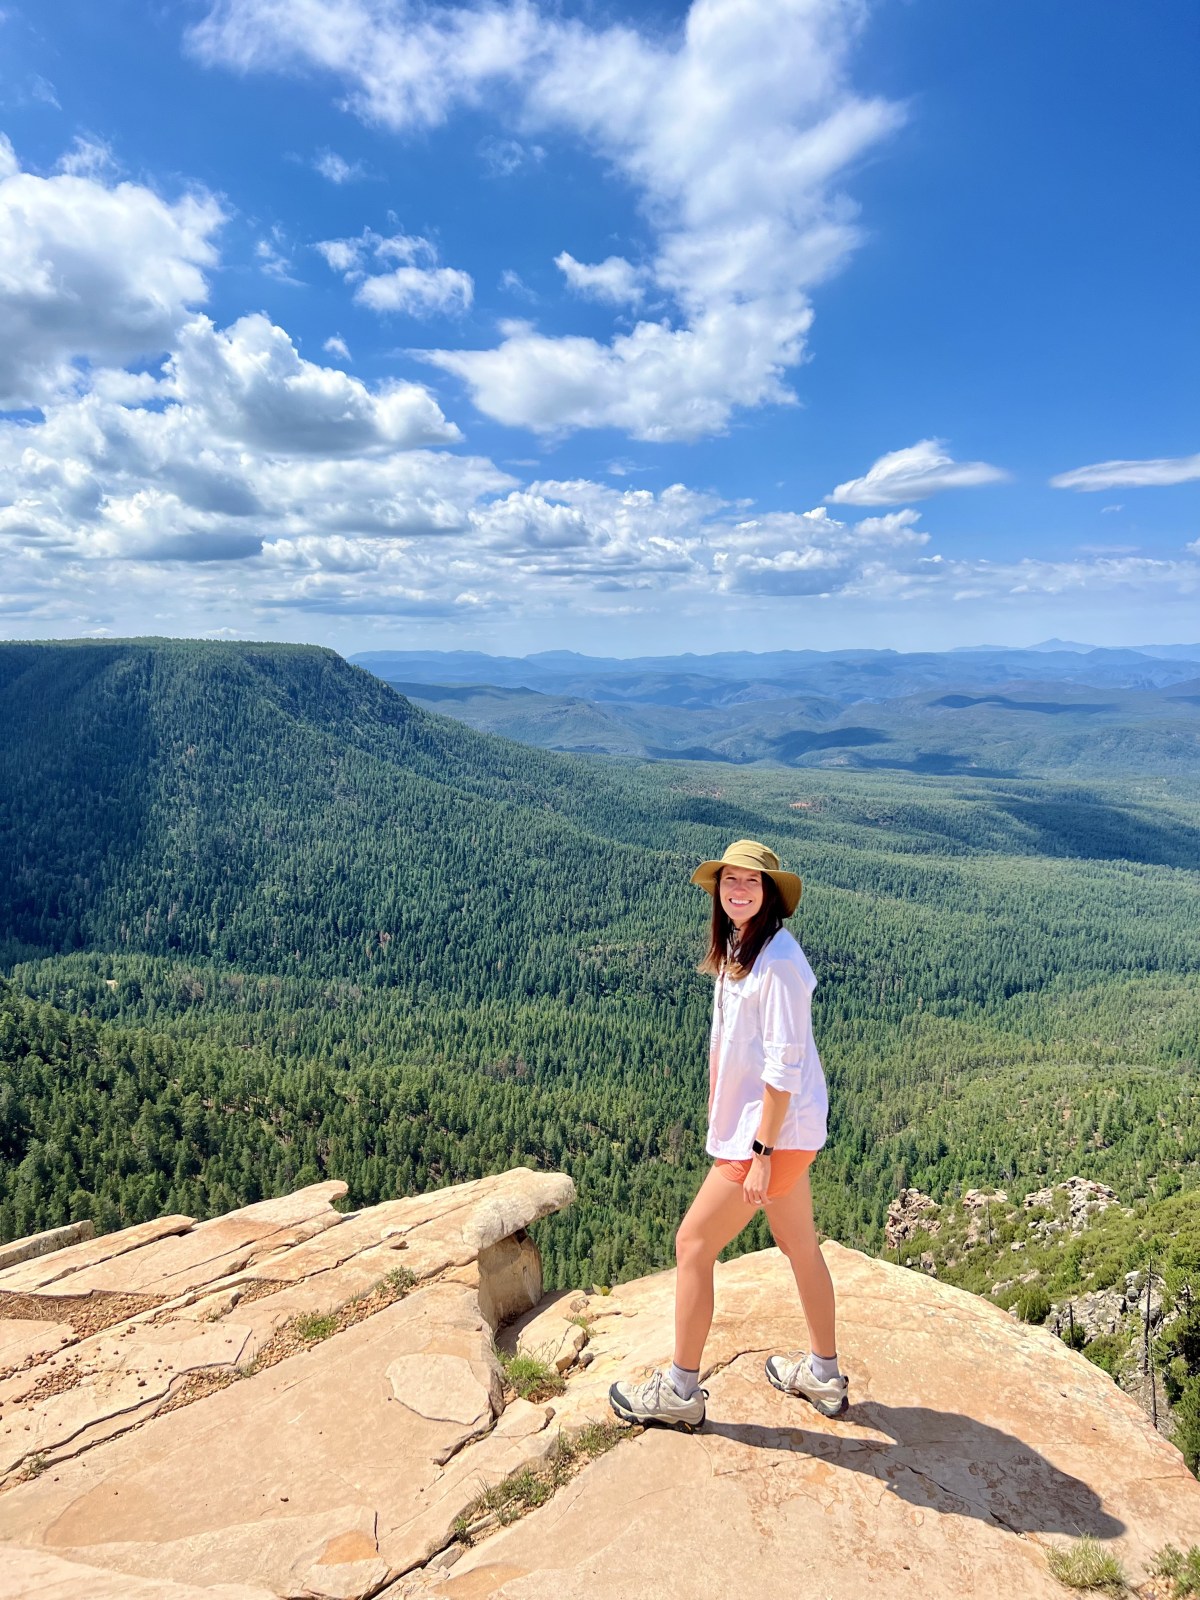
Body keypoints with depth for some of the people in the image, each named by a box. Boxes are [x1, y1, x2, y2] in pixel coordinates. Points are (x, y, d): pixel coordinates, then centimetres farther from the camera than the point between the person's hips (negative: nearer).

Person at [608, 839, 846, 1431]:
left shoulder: (778, 960, -22)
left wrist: (762, 1152, -21)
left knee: (693, 1244, 1)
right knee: (799, 1245, 21)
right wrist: (720, 1119, 15)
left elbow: (785, 1066, -23)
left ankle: (680, 1390, 17)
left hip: (774, 1133, -9)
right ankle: (824, 1374, 38)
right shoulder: (737, 950, 7)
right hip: (769, 1128, 9)